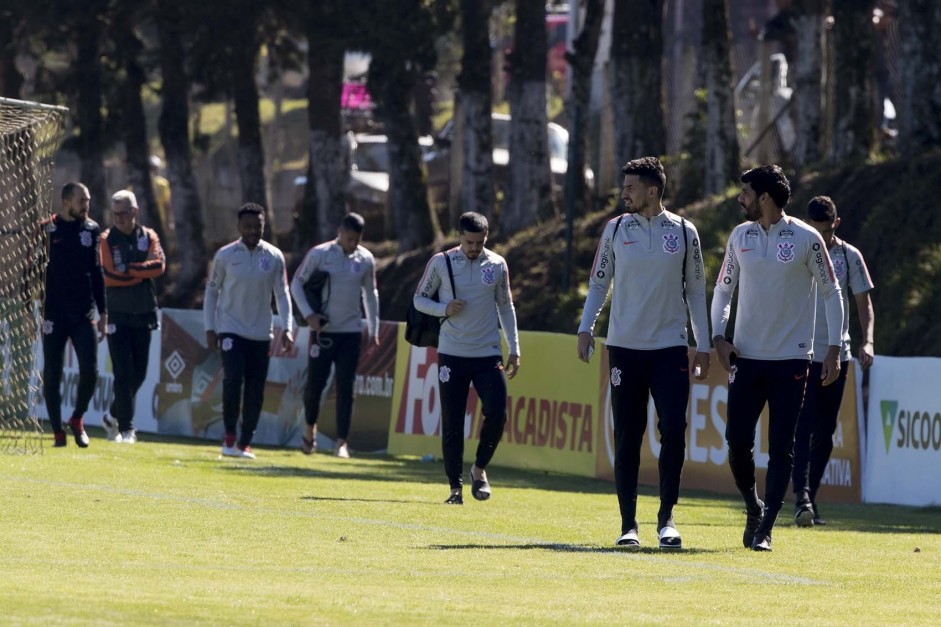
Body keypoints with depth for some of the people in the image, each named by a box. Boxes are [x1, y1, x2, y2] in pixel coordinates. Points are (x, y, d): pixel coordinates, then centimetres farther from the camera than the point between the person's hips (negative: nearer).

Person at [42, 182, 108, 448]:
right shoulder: (47, 230, -4)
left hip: (84, 313, 3)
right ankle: (58, 432, 11)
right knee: (52, 374, 1)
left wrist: (103, 312, 13)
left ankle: (77, 420, 16)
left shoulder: (91, 229, 8)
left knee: (89, 371, -8)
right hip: (54, 313, -3)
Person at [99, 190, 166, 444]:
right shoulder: (106, 240, -2)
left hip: (143, 315, 3)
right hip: (117, 315, -3)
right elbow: (109, 276, -15)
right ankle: (126, 428, -7)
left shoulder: (148, 237, 6)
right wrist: (142, 271, -11)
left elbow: (159, 266, -11)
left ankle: (114, 415, 29)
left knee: (138, 374, 9)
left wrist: (127, 270, -15)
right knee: (123, 373, -9)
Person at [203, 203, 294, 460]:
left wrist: (287, 328, -6)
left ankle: (245, 443, 12)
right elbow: (212, 291, 6)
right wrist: (210, 328, 1)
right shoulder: (225, 255, -1)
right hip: (231, 330, -2)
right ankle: (230, 436, -2)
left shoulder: (274, 257, 2)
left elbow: (282, 294, 5)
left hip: (261, 333, 2)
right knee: (233, 379, -18)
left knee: (255, 391, 1)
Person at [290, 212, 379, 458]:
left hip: (351, 331, 2)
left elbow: (370, 295, 15)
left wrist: (373, 330, 13)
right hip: (322, 330, -2)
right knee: (315, 383, 0)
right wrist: (308, 314, -13)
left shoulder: (366, 260, 4)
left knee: (345, 388, -2)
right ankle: (310, 425, 26)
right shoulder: (319, 254, -6)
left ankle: (342, 441, -2)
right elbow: (297, 283, -1)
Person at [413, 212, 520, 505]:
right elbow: (419, 299, 5)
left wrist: (514, 349, 8)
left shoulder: (497, 265, 4)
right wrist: (444, 309, -15)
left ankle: (479, 469, 9)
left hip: (489, 354, 1)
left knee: (497, 412, -13)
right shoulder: (441, 262, -1)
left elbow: (506, 307, 13)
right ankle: (455, 487, 8)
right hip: (452, 355, -1)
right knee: (452, 423, -1)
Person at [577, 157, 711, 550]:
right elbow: (599, 282, 11)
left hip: (671, 348, -1)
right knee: (627, 439, 0)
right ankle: (628, 524, 7)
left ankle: (666, 517, -2)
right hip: (626, 347, 1)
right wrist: (586, 327, -2)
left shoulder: (684, 232, 3)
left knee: (674, 430, -12)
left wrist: (703, 346, 6)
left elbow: (696, 291, 8)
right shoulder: (616, 229, 5)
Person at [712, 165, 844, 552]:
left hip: (791, 359, -3)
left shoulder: (806, 239, -6)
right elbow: (723, 288, 14)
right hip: (746, 357, 3)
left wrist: (834, 349, -4)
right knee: (737, 441, -1)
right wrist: (719, 337, 1)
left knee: (781, 448, -5)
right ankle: (753, 508, 22)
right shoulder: (740, 236, 5)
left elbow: (831, 293, 1)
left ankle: (765, 529, -1)